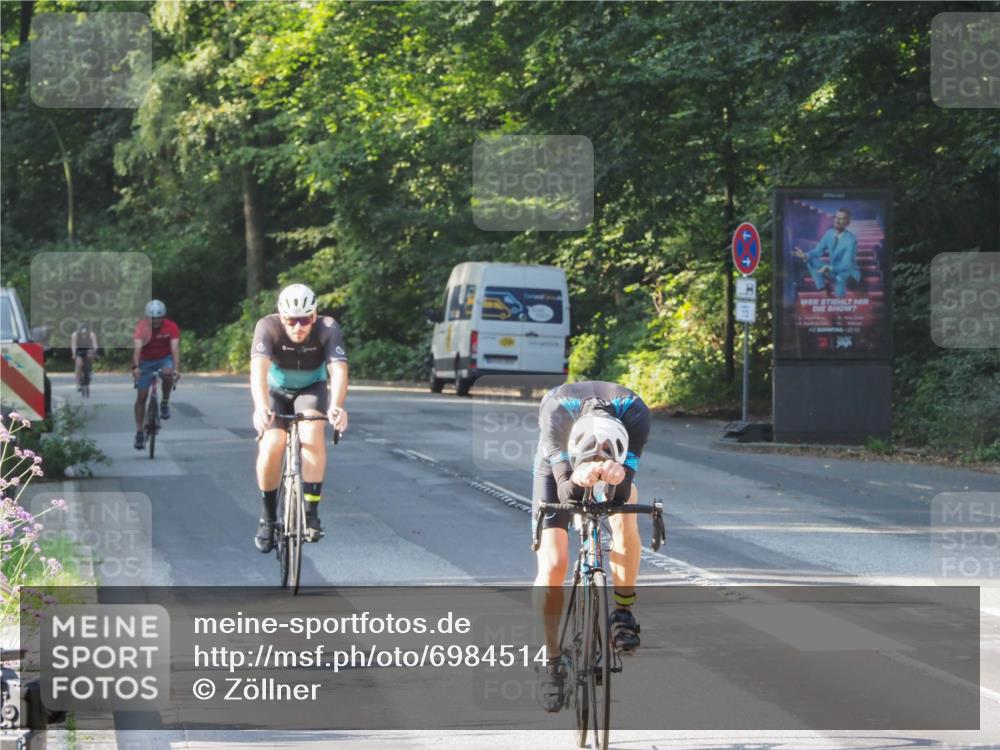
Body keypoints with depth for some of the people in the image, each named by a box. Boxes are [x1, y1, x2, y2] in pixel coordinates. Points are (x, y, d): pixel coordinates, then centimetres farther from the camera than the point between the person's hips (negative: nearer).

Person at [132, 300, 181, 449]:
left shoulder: (171, 328, -22)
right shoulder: (142, 327, -25)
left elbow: (175, 348, -33)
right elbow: (137, 347, -37)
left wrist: (176, 368, -48)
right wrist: (135, 367, -53)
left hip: (165, 359, 0)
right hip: (146, 361, 0)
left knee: (167, 373, -35)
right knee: (141, 396, -4)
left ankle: (165, 403, -11)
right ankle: (139, 431, 5)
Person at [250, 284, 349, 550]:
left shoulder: (328, 329, -29)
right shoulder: (268, 327, -30)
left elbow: (338, 370, -42)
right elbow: (259, 368, -44)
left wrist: (336, 407, -61)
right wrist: (261, 407, -62)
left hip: (311, 389, 0)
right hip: (276, 390, 0)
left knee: (312, 436, -29)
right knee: (272, 444, -22)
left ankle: (311, 513, -22)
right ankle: (268, 516, -2)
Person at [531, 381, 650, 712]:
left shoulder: (634, 412, -38)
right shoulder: (556, 410, -40)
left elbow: (622, 496, -37)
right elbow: (565, 492, -41)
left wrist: (617, 476, -60)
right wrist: (578, 479, -63)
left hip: (616, 460, 1)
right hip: (559, 466, -1)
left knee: (624, 517, -29)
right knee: (553, 566, -13)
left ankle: (624, 611, -11)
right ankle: (552, 661, 2)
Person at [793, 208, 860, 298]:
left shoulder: (851, 239, -25)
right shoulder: (829, 233, -5)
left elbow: (846, 265, -30)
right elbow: (818, 251, 2)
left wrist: (829, 268, -44)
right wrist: (805, 255, -20)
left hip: (848, 272, -6)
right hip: (832, 268, 6)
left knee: (840, 278, -41)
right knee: (811, 261, -13)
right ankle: (823, 289, -13)